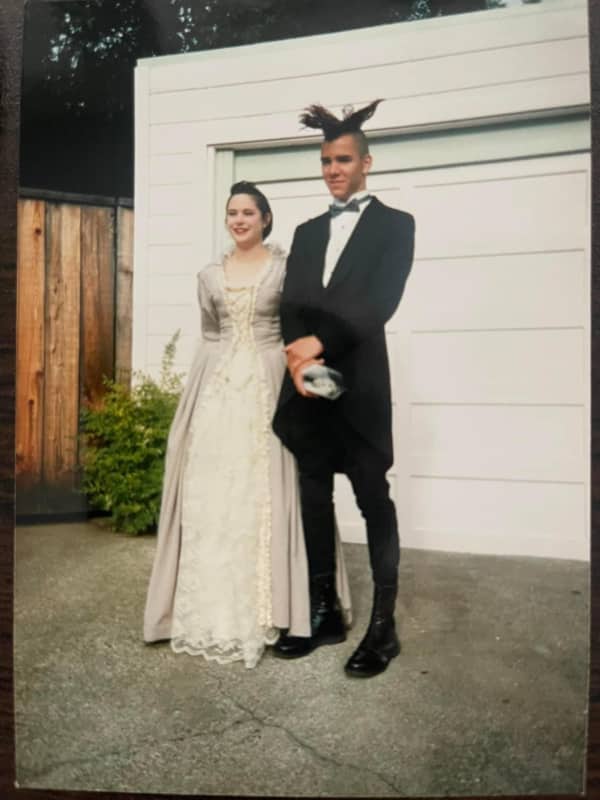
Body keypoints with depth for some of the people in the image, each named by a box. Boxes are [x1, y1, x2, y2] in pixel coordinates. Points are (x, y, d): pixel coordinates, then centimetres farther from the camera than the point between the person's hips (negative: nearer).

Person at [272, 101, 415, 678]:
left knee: (373, 500, 1)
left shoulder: (394, 224, 4)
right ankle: (324, 612, 23)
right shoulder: (307, 232, 19)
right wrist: (299, 357, -10)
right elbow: (290, 305, 7)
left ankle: (383, 625, 12)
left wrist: (320, 342, -16)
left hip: (359, 383, -5)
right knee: (314, 497, 10)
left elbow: (380, 302, -10)